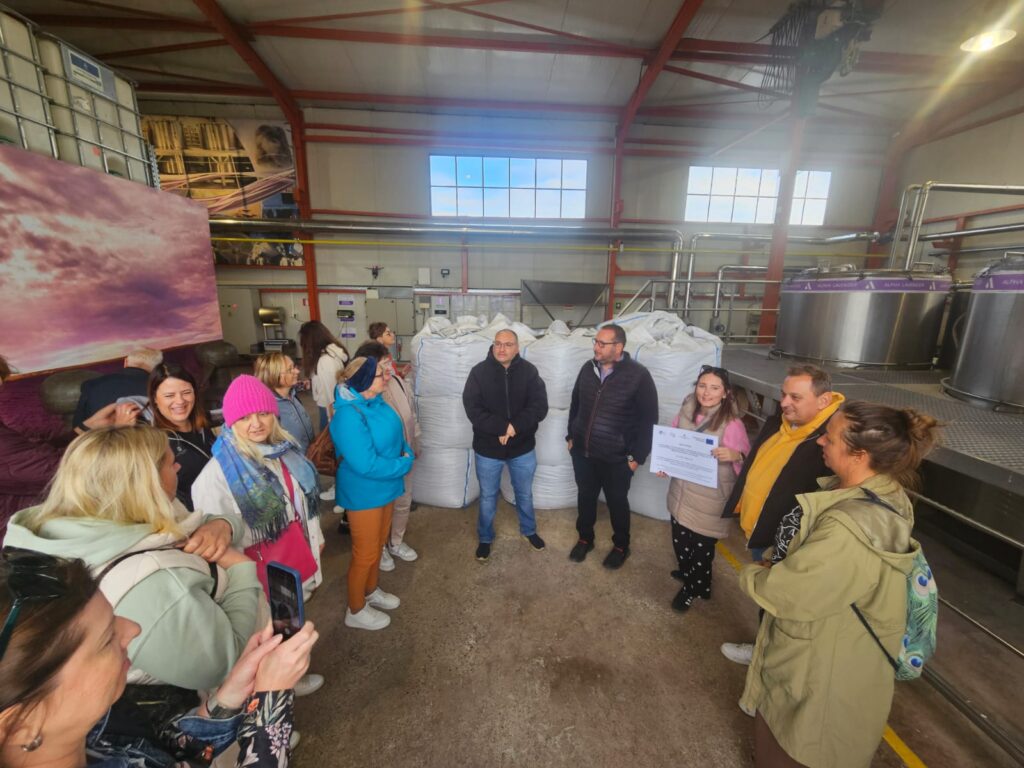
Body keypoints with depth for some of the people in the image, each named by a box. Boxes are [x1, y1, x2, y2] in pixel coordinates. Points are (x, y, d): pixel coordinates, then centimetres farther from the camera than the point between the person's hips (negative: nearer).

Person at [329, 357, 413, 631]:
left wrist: (407, 454, -9)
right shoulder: (349, 416, -30)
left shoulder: (376, 403, -2)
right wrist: (404, 465, -20)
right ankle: (355, 611, 34)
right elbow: (367, 465, -32)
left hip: (385, 488, 8)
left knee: (379, 544, 25)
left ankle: (371, 591, 48)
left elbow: (395, 434, 10)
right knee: (365, 553, 10)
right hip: (364, 494, -8)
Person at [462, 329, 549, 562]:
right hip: (487, 448, -1)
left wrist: (514, 427, -26)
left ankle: (529, 531, 47)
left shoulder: (529, 371, -7)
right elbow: (472, 408, -17)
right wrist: (501, 427, -26)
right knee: (488, 497, 16)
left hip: (523, 448, 1)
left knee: (525, 494, 21)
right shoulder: (479, 372, -10)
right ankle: (485, 539, 39)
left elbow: (540, 407, -13)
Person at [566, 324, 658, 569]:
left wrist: (637, 456, -11)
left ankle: (621, 546, 40)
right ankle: (585, 538, 43)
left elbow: (648, 419, -12)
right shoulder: (588, 368, -1)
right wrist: (571, 436, 11)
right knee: (585, 497, 19)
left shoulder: (638, 375, -16)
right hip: (582, 452, 4)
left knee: (617, 502, 15)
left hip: (616, 458, -4)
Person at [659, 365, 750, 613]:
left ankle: (693, 588, 40)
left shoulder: (732, 424, -19)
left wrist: (735, 456, -34)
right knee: (679, 541, 22)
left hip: (709, 500, -5)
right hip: (681, 492, 5)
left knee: (701, 547, 13)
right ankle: (687, 572, 53)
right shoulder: (685, 412, -4)